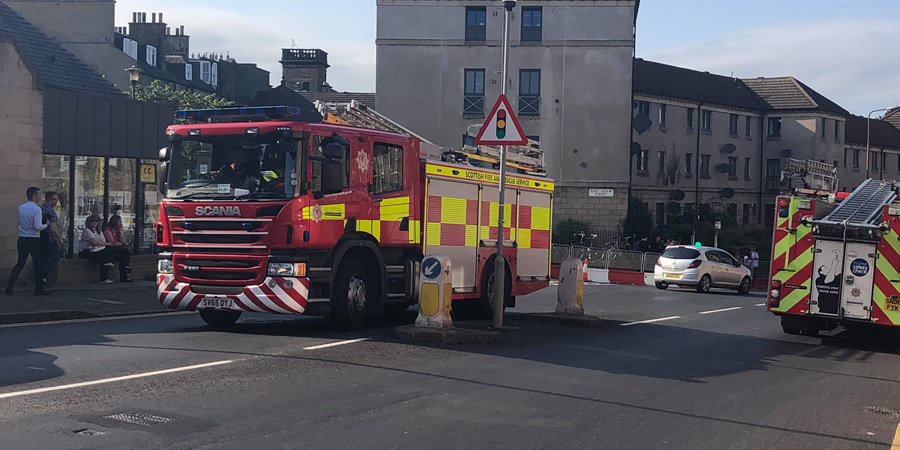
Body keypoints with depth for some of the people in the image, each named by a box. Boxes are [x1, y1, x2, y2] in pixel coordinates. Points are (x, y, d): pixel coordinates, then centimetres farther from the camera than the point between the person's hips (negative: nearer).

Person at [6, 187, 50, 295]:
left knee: (20, 263, 12)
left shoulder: (21, 208, 7)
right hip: (34, 240, -6)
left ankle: (9, 287, 4)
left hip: (22, 240, 6)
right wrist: (46, 225, -1)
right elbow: (37, 227, -19)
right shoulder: (37, 209, -14)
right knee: (38, 264, 7)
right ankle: (39, 288, 11)